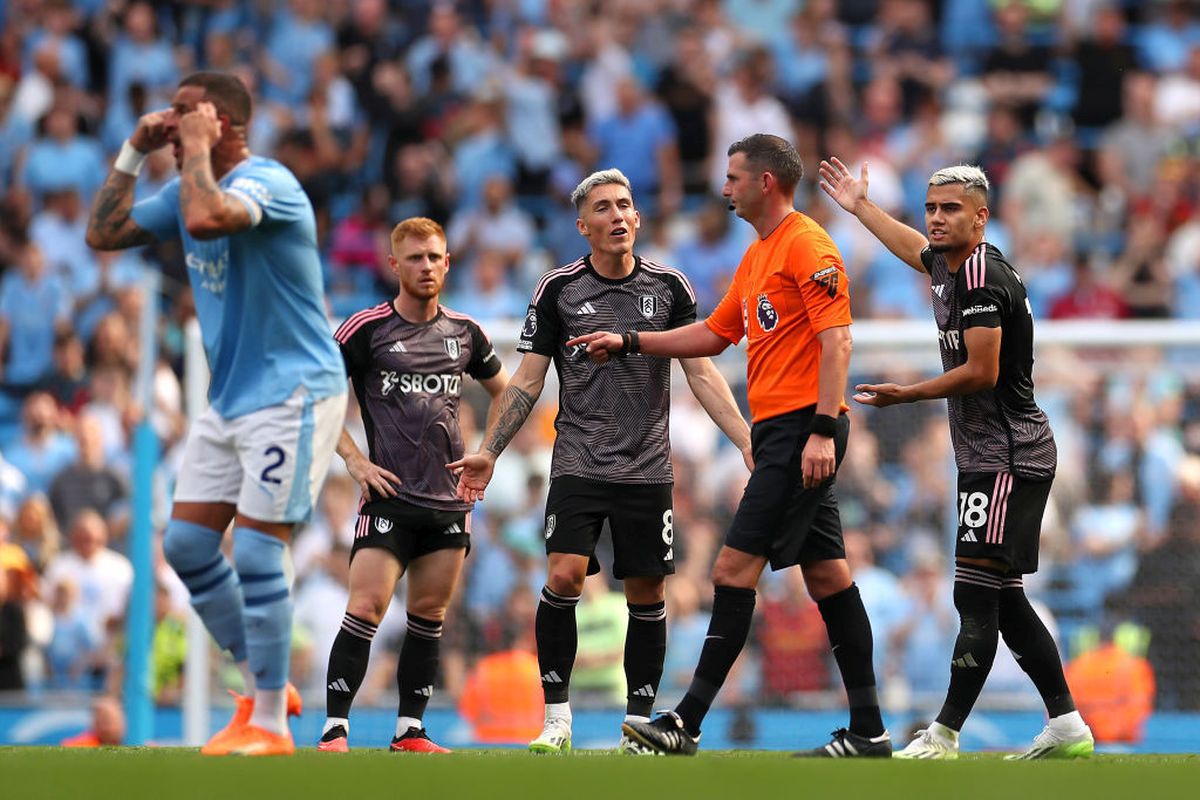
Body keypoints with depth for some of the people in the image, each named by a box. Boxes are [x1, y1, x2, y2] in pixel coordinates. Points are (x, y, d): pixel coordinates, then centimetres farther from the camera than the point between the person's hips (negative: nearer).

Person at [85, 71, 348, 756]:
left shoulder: (267, 182, -19)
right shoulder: (190, 189, 9)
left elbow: (205, 219, -40)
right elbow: (104, 234, 14)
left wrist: (196, 147, -25)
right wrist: (134, 152, 5)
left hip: (293, 392, -9)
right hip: (230, 399, 10)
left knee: (256, 551, -11)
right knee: (187, 544, 7)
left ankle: (269, 725, -3)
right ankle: (265, 686, 19)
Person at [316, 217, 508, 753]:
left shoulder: (464, 332, 9)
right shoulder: (366, 329, -3)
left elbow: (506, 392, 25)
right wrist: (355, 461, -6)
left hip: (450, 502, 4)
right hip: (389, 496, -4)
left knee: (429, 616, 6)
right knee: (366, 609, -14)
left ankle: (410, 730, 14)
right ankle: (334, 731, -13)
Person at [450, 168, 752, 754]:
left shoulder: (668, 286, 3)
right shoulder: (559, 289, 1)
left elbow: (702, 373, 5)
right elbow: (527, 381, 5)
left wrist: (748, 441, -3)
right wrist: (489, 452, -2)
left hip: (647, 469, 1)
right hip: (578, 464, -1)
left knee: (647, 595, 2)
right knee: (564, 575, -17)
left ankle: (639, 725, 11)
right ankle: (556, 718, -11)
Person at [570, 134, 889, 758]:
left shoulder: (807, 245, -10)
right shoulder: (756, 256, 20)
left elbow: (836, 338, -18)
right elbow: (714, 334, 29)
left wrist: (823, 428, -24)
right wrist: (628, 344, 26)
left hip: (801, 427, -10)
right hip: (780, 430, 10)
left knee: (734, 568, -11)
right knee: (826, 574, 7)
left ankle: (686, 724, -11)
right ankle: (867, 731, 7)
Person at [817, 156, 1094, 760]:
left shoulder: (983, 275, -15)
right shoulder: (948, 264, 13)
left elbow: (982, 372, -19)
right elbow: (915, 248, 37)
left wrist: (907, 395, -10)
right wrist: (860, 206, 45)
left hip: (1009, 457, -10)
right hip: (987, 458, 10)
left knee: (976, 595, -12)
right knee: (1003, 599, 10)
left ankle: (943, 736, -15)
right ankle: (1067, 727, 12)